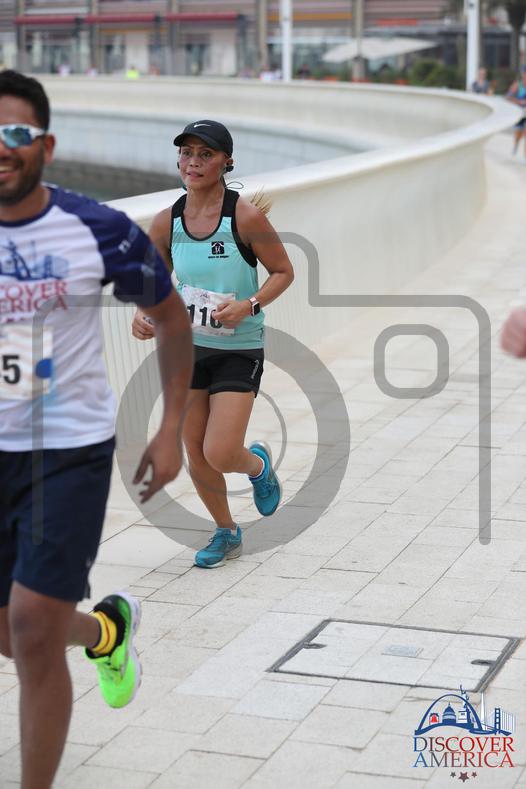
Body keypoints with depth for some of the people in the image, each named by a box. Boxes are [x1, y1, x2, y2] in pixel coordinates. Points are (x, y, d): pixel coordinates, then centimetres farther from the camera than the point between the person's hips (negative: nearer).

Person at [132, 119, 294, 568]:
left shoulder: (246, 217, -16)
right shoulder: (166, 223, -3)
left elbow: (284, 272, -6)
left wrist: (249, 305, -22)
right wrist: (145, 314, -10)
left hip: (239, 350, -4)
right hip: (187, 346, 4)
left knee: (220, 455, -11)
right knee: (196, 455, 9)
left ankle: (258, 464, 27)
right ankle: (227, 534, 33)